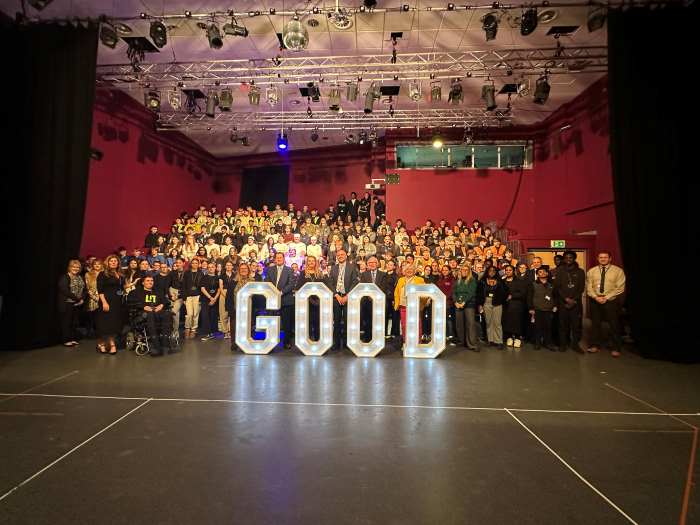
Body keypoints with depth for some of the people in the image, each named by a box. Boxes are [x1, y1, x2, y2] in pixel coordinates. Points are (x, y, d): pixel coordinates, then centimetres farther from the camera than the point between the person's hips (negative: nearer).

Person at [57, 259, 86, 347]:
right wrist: (77, 299, -16)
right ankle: (66, 340, 9)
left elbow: (85, 290, 10)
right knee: (66, 322, 1)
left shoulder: (80, 278, 12)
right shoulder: (64, 278, -9)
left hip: (77, 304, 6)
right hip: (66, 303, -6)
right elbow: (65, 291, -19)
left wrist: (82, 299, -7)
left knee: (74, 322, 11)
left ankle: (73, 339, 19)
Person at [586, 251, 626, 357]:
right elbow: (588, 287, 4)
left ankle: (616, 348, 17)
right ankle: (594, 345, 23)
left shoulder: (618, 271, -3)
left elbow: (620, 288, -8)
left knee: (614, 325, 5)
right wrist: (596, 297, -12)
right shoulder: (591, 271, 6)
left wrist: (606, 298, -15)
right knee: (595, 323, 11)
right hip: (595, 300, 3)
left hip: (611, 301, -2)